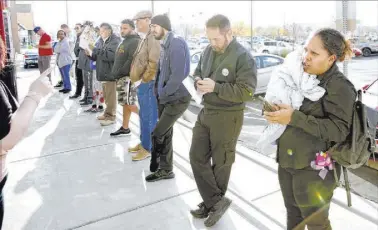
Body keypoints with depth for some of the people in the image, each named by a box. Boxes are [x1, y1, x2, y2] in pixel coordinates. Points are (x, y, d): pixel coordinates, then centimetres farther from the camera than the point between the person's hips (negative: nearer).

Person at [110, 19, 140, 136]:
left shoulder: (135, 41, -13)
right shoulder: (125, 41, 20)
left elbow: (133, 60, -24)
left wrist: (120, 73, -17)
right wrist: (116, 73, 13)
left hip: (128, 77, -10)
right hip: (122, 77, 10)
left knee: (129, 103, -12)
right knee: (125, 104, 13)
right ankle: (125, 128, 20)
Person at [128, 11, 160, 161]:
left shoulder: (152, 39, -15)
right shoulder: (143, 39, 17)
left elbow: (153, 64, -23)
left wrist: (142, 80, -16)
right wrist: (136, 79, 14)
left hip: (147, 84, -10)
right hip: (141, 84, 10)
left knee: (149, 117, -1)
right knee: (143, 116, 18)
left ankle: (148, 148, 10)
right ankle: (143, 143, 30)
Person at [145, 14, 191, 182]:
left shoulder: (176, 43, -18)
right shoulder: (165, 44, 12)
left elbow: (178, 75, -24)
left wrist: (162, 95, -14)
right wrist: (158, 92, 6)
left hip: (177, 99, -9)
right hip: (165, 98, 9)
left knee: (157, 134, -5)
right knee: (165, 134, 14)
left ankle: (156, 166, 15)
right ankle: (165, 169, 27)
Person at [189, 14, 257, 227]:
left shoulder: (243, 57, -17)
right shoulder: (209, 51, 4)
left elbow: (247, 91, -21)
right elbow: (198, 72, 18)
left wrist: (215, 87, -26)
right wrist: (198, 82, -6)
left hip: (227, 117, -7)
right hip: (205, 113, 7)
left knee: (221, 162, 8)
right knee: (197, 157, 8)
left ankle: (214, 202, 29)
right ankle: (216, 201, 20)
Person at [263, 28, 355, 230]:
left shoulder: (340, 86, -15)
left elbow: (338, 131, -23)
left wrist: (294, 118, -27)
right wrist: (272, 108, -2)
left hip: (314, 168, -7)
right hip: (287, 161, 7)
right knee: (293, 213, 23)